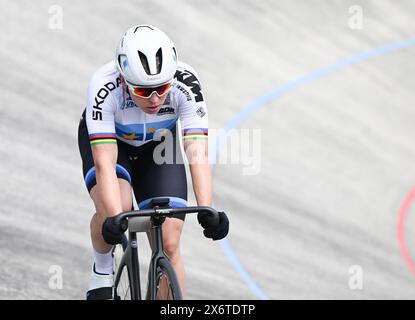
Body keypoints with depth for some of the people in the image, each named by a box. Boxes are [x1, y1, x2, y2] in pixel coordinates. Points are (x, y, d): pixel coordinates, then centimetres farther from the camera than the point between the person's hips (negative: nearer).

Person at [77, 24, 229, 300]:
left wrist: (206, 211, -54)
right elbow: (105, 162, -42)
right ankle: (102, 269, -2)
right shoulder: (104, 87, -38)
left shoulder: (186, 84, -34)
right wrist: (114, 217, -56)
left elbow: (198, 155, -40)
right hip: (106, 139, -1)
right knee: (115, 208, -31)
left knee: (169, 245, -10)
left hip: (158, 143, 2)